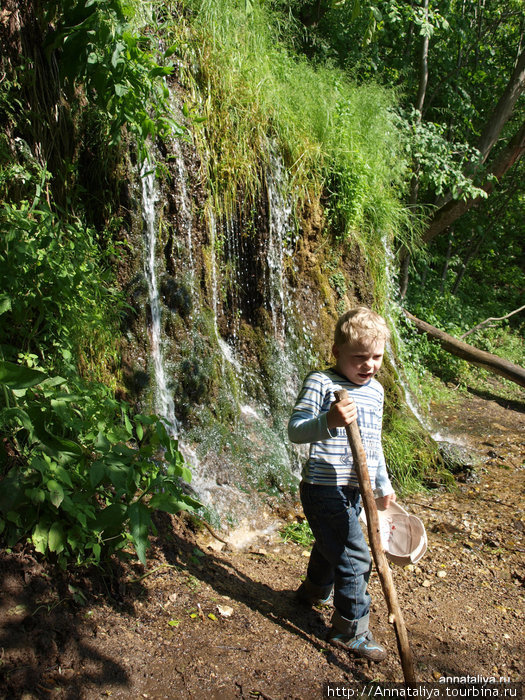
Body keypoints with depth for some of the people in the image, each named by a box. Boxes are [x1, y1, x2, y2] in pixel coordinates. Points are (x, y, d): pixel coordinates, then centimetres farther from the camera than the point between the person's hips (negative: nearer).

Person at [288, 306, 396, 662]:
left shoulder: (375, 390, 10)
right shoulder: (320, 383, -15)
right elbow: (295, 430, -21)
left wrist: (383, 485, 22)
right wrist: (328, 422, -39)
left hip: (354, 489, 8)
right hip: (324, 487, -8)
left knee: (332, 545, 26)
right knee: (354, 557, -5)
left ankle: (315, 589, 52)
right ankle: (350, 629, 14)